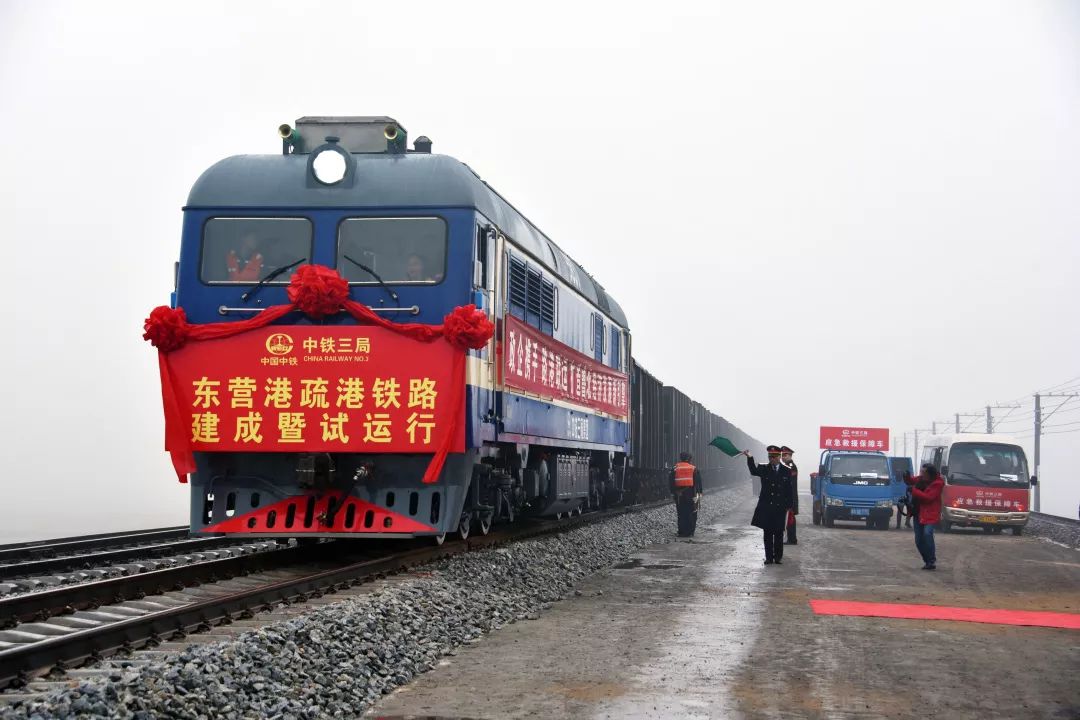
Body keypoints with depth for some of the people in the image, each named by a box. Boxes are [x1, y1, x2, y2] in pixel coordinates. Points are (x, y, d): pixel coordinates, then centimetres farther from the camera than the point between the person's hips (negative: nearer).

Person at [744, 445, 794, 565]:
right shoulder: (764, 469, 1)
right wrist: (750, 458, -38)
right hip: (766, 507, 0)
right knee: (768, 533, 4)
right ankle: (769, 557, 8)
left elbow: (789, 490, 4)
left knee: (779, 533, 4)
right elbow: (754, 471, -21)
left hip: (780, 507, 0)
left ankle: (778, 557, 13)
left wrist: (788, 506, -2)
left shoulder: (786, 471, 2)